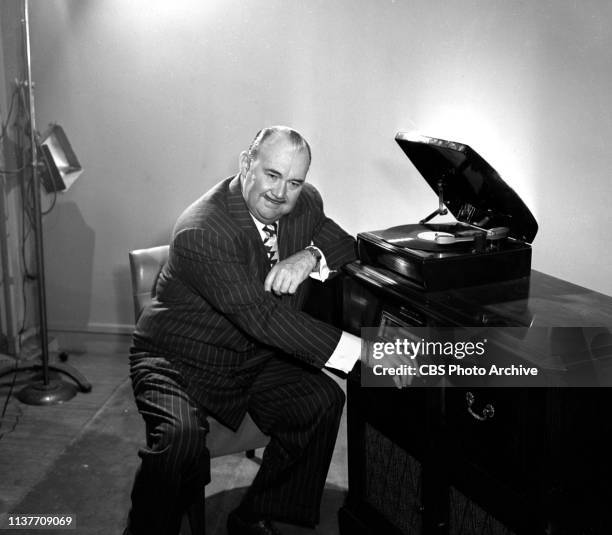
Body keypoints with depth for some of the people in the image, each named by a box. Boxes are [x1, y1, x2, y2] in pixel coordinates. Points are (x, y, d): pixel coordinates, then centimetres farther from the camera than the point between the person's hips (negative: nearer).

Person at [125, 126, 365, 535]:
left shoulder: (305, 204, -5)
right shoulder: (201, 233, -30)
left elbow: (346, 245, 9)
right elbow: (260, 316, -36)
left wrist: (311, 257, -18)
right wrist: (359, 350, -40)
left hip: (258, 356, 6)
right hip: (180, 358, -6)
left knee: (323, 401, -17)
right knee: (182, 433, -32)